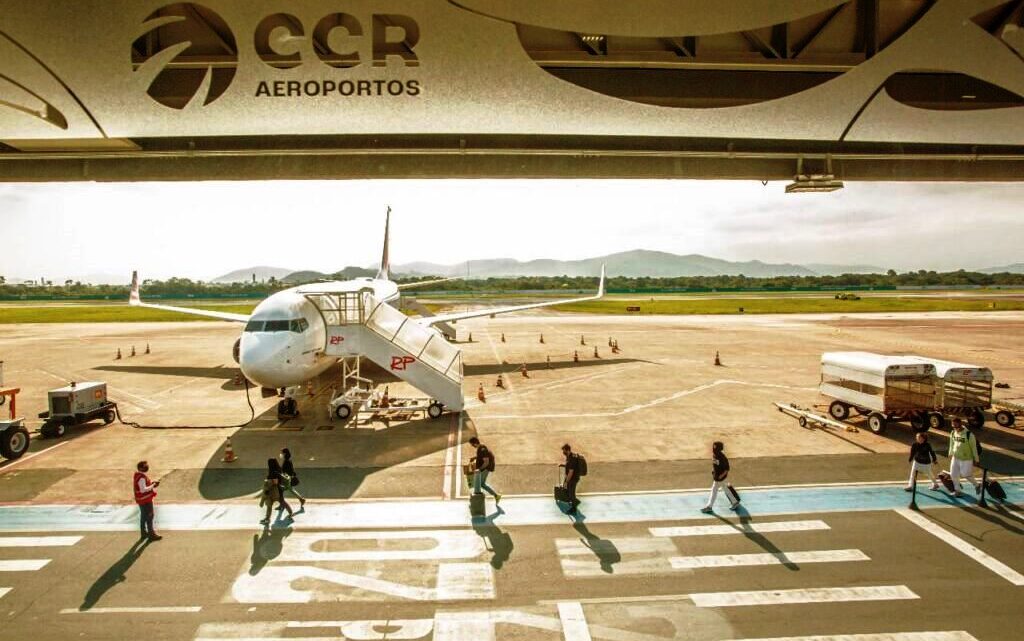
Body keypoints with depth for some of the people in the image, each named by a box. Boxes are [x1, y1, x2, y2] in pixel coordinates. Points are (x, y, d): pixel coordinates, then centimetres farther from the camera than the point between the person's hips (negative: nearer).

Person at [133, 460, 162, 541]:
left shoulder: (138, 475, 6)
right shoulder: (141, 477, -25)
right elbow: (143, 489, -29)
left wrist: (151, 484, 5)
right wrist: (153, 486, -19)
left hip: (141, 500, 10)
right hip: (145, 500, -10)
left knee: (143, 516, 19)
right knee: (149, 516, -2)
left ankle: (144, 533, 30)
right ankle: (151, 534, 3)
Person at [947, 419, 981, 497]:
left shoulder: (969, 434, -21)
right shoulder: (953, 433, -3)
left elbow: (974, 447, -12)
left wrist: (976, 459, -6)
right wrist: (950, 454, 20)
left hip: (966, 459, -6)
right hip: (955, 457, 6)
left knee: (966, 475, 5)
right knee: (953, 474, 7)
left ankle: (977, 485, 32)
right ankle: (957, 491, 23)